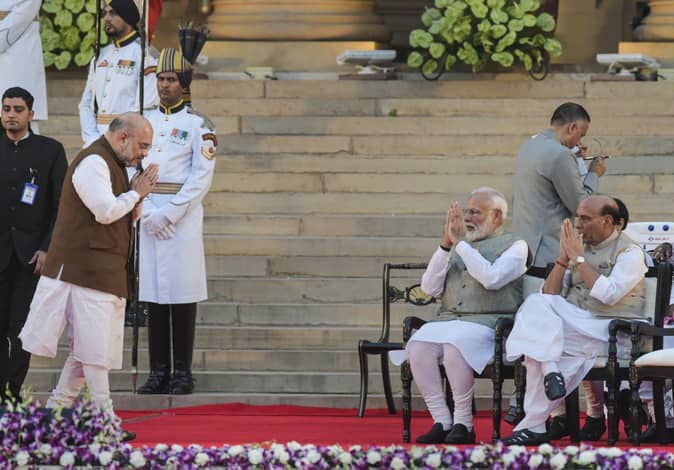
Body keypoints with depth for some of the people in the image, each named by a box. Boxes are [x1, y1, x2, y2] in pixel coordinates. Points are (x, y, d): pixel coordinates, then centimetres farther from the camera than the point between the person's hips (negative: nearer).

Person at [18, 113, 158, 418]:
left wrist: (137, 197, 8)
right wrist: (135, 194, -6)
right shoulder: (94, 162, -12)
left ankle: (58, 405, 15)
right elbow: (105, 211, -21)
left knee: (87, 345, 10)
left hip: (104, 270, 10)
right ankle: (104, 415, -8)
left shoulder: (111, 164, 21)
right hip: (86, 265, -10)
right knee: (95, 344, -9)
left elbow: (122, 218, 26)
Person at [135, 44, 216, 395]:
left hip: (183, 218, -4)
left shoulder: (197, 125, -1)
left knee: (183, 294, -3)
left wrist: (169, 214, -12)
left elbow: (201, 178, -7)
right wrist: (148, 214, -6)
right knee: (153, 295, 4)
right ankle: (158, 372, 8)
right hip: (149, 218, 4)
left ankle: (183, 372, 1)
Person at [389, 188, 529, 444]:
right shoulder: (457, 247, 24)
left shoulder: (514, 245, 8)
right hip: (448, 319, 5)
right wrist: (446, 245, 3)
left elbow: (491, 278, -12)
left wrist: (460, 243, -8)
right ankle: (442, 422, -23)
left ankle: (463, 424, -26)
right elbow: (429, 288, 13)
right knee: (419, 344, -27)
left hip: (487, 323, -5)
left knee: (454, 344, -36)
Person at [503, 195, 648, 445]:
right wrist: (564, 258, 1)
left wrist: (579, 258, -11)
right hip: (572, 321, 6)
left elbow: (608, 294, -16)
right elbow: (550, 295, 14)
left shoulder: (630, 252, 1)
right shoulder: (580, 246, 20)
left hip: (606, 328, -6)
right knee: (536, 304, -24)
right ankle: (550, 370, -37)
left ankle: (532, 426, -28)